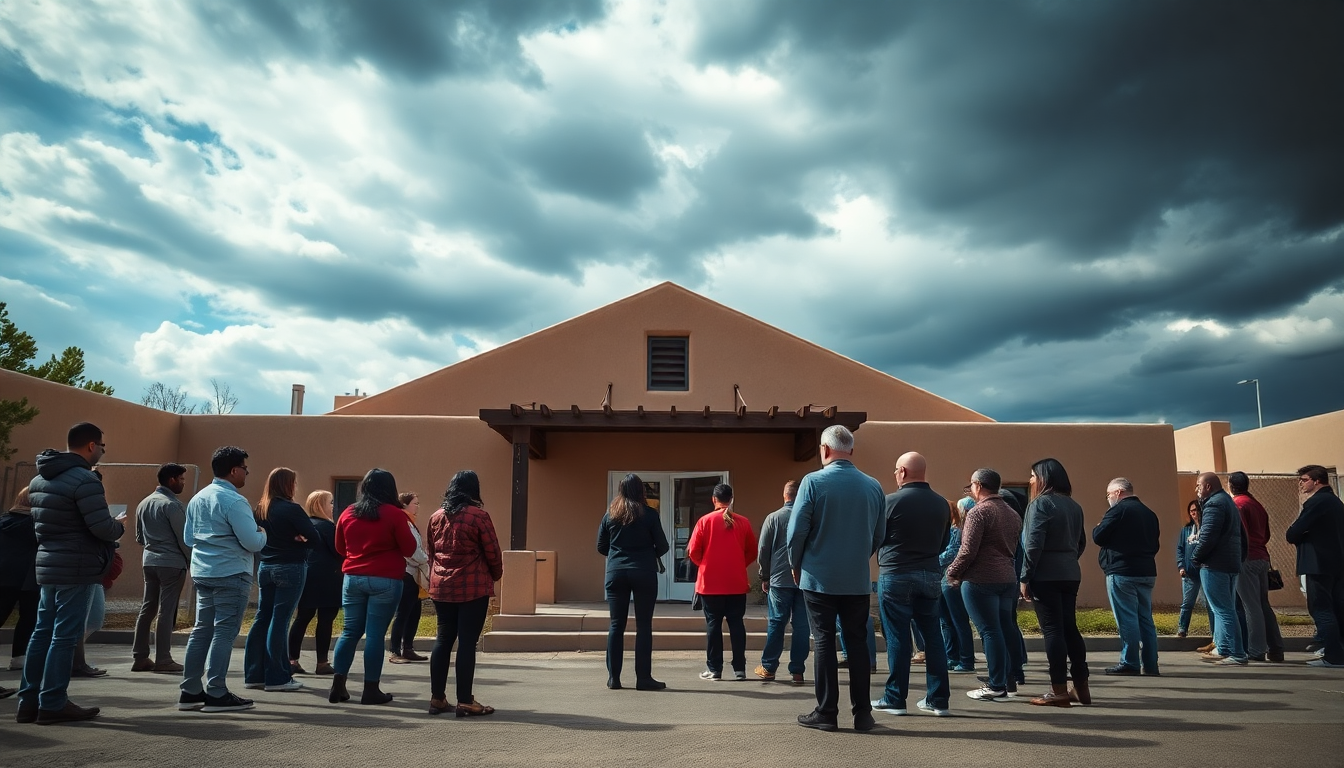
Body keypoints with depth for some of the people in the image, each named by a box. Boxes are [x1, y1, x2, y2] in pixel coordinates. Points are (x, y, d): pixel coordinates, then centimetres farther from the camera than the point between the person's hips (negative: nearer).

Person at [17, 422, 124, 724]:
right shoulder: (85, 480, -17)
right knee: (64, 637, -3)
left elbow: (39, 522, 20)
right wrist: (120, 526, -2)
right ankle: (52, 704, 2)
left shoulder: (40, 479, 14)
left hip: (48, 565, 9)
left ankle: (30, 700, 19)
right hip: (77, 569, -9)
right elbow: (102, 527, -21)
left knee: (43, 632, 13)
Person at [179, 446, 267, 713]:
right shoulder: (234, 501, -16)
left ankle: (190, 691, 17)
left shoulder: (197, 499, 12)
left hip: (202, 573, 9)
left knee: (201, 630, 13)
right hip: (231, 575, -9)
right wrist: (262, 533, 2)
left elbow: (188, 538, 20)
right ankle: (216, 694, -2)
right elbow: (253, 542, -18)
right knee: (224, 632, -4)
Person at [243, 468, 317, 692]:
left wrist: (284, 543, 6)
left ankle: (254, 674, 17)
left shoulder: (260, 509, 7)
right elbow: (313, 537, -18)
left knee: (262, 619, 11)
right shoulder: (291, 509, -14)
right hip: (290, 568, -7)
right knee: (279, 620, -4)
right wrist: (300, 544, 1)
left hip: (266, 567, 7)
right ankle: (277, 678, 0)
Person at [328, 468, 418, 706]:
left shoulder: (348, 513, 5)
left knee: (350, 631, 12)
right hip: (385, 581, -4)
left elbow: (340, 548, 16)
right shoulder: (394, 514, -9)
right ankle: (371, 690, 6)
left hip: (353, 578, 5)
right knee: (375, 634, 0)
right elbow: (409, 549, -4)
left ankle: (338, 686, 14)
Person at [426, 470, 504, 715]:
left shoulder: (436, 516, 8)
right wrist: (496, 575, 10)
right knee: (467, 642, -3)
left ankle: (437, 697, 16)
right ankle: (465, 701, 0)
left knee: (443, 639, 12)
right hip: (473, 587, -6)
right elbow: (492, 552, -7)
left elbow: (431, 552, 15)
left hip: (441, 587, 6)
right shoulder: (478, 515, -10)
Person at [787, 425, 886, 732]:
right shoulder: (874, 486, 0)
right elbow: (880, 535, 7)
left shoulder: (813, 482, -11)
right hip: (858, 581, 3)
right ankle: (862, 713, 16)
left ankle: (826, 713, 9)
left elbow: (797, 530, -11)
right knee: (858, 643, 11)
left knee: (824, 643, 5)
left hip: (820, 579, -3)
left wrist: (796, 566, 5)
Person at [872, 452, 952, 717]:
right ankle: (938, 699, 16)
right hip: (931, 575, 5)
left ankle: (895, 699, 8)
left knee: (897, 638, 1)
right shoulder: (941, 503, 3)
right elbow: (943, 543, 12)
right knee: (933, 636, 11)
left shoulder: (891, 501, -12)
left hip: (895, 575, -5)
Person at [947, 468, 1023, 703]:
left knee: (990, 631, -4)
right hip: (1008, 578, 8)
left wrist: (952, 573, -4)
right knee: (1005, 629, 13)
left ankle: (996, 686, -1)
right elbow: (1014, 548, 16)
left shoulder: (978, 512, -12)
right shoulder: (1012, 514, 14)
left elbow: (968, 550, -16)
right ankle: (1009, 681, 18)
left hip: (981, 580, -8)